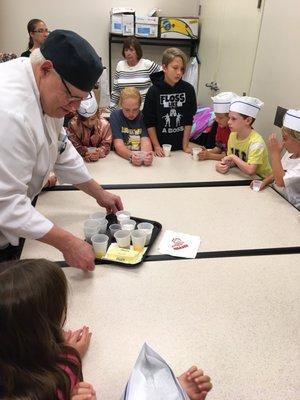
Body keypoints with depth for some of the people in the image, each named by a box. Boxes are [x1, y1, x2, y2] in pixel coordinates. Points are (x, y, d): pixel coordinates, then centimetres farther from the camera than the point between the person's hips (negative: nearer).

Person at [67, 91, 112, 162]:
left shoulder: (105, 124, -11)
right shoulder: (73, 124, -12)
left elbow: (106, 145, -10)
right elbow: (74, 144, -11)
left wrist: (99, 153, -32)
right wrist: (85, 153, -31)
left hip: (98, 158, 0)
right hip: (80, 158, 0)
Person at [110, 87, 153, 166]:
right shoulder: (115, 116, -3)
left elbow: (145, 141, -13)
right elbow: (118, 145, -13)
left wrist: (146, 155, -37)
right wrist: (131, 156, -34)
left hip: (140, 156, 0)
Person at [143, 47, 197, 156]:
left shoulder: (188, 90, -3)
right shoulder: (154, 91, -8)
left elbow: (189, 120, -1)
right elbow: (150, 122, -5)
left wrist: (185, 145, -2)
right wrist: (156, 146, -8)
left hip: (180, 146, 2)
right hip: (160, 148, -1)